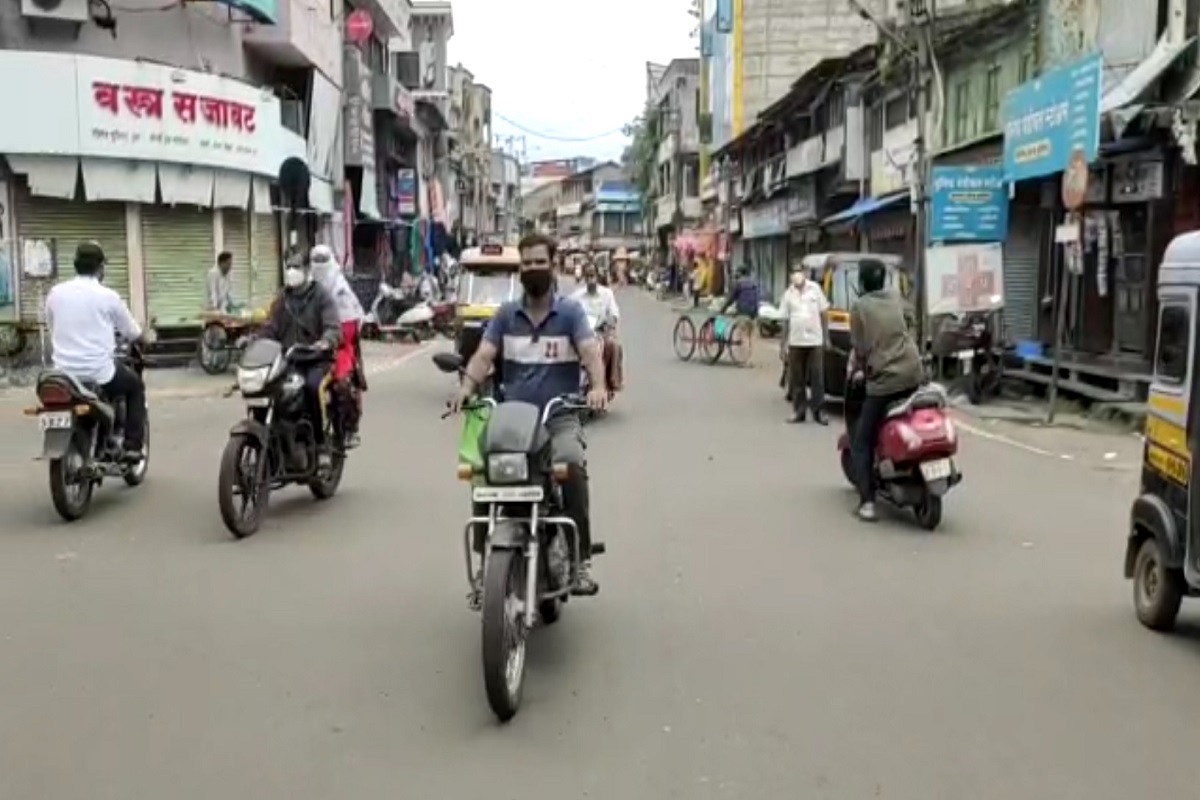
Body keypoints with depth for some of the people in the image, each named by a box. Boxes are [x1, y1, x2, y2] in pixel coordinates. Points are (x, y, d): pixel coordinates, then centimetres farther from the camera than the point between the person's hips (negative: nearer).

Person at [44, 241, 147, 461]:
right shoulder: (108, 296, -6)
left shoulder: (55, 293, 3)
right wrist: (142, 340, 28)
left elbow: (52, 330, 15)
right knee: (135, 386, 23)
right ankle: (132, 446, 14)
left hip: (64, 372, 4)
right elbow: (133, 334, 4)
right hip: (99, 372, -4)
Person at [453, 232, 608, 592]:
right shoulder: (506, 314, 12)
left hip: (559, 417, -2)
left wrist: (598, 387, -31)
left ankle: (581, 559, -22)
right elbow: (484, 354, 2)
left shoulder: (570, 311, 4)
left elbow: (591, 352, -10)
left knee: (572, 464, -32)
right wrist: (468, 384, -19)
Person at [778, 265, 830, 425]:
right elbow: (785, 320, 7)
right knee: (797, 379, 6)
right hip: (795, 342, 2)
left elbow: (824, 313, 4)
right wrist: (784, 343, 6)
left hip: (815, 340, -1)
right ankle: (798, 411, 15)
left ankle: (818, 411, 7)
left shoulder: (815, 289, -1)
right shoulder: (789, 294, 4)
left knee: (817, 378, 1)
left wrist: (826, 336, 3)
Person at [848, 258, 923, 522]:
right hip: (913, 373, 5)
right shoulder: (895, 297, 11)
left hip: (883, 379, -5)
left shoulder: (860, 307, -3)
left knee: (862, 443, 2)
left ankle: (867, 502, -8)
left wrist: (859, 369, 15)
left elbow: (860, 348, -2)